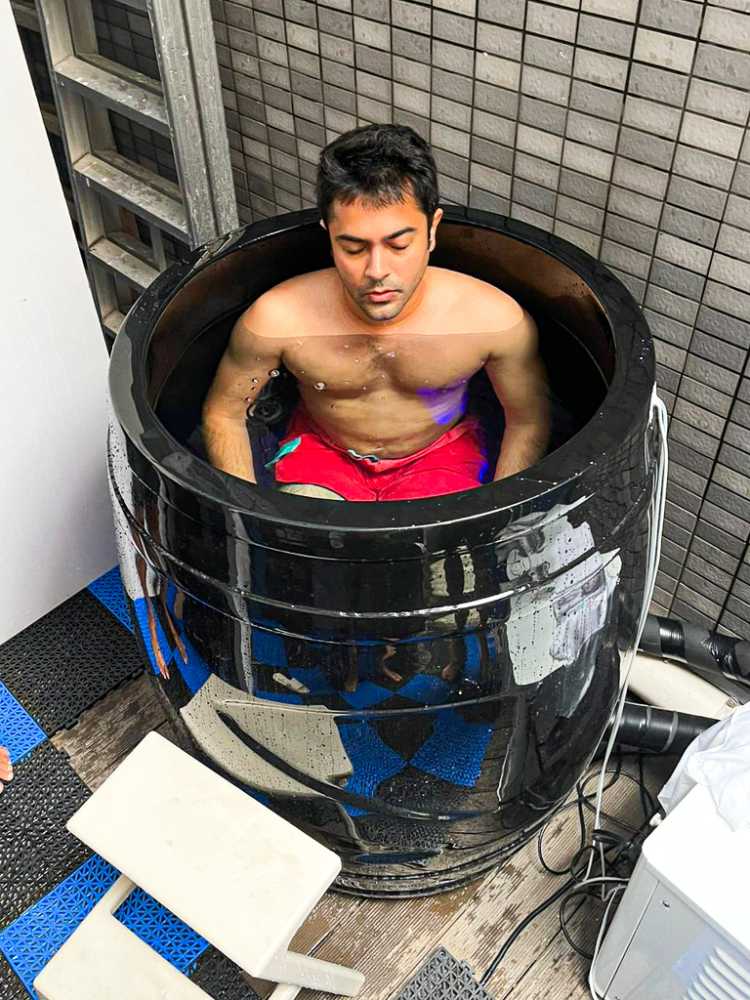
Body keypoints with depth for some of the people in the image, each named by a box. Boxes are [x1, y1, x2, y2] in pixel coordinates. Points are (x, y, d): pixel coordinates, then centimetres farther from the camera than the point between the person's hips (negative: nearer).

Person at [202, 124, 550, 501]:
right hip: (322, 449, 0)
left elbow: (529, 420, -6)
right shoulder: (276, 319, -25)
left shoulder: (496, 319, -24)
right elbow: (223, 412, -7)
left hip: (439, 452, 1)